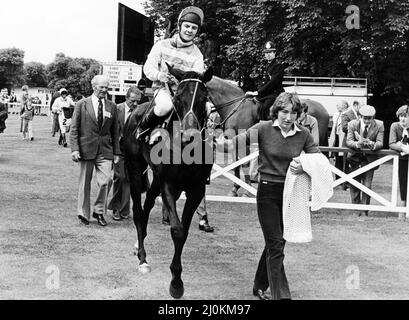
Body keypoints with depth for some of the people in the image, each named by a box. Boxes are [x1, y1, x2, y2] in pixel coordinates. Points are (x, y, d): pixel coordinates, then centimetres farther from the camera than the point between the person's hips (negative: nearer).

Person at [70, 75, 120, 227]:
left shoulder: (112, 107, 9)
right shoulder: (82, 105, 1)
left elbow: (114, 131, 13)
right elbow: (74, 129, 0)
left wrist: (116, 152, 9)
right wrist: (74, 149, -9)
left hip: (105, 150, 2)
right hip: (86, 149, -2)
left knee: (104, 181, -8)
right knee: (85, 183, 6)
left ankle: (99, 211, 11)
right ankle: (83, 213, 19)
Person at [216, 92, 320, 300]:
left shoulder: (304, 135, 0)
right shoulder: (263, 129, -8)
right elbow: (242, 140, -20)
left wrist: (304, 167, -20)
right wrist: (225, 143, -42)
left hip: (291, 193, 4)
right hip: (268, 191, -4)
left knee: (276, 243, 16)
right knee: (276, 246, -5)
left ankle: (260, 287, 34)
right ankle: (281, 295, -1)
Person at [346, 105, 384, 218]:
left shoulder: (379, 125, -9)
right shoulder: (352, 124, -10)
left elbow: (380, 143, -14)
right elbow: (348, 142, -16)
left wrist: (372, 145, -37)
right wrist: (358, 144, -38)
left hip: (369, 159, -1)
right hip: (355, 158, 1)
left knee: (367, 186, -6)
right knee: (354, 185, 6)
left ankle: (365, 211, 7)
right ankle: (356, 210, 19)